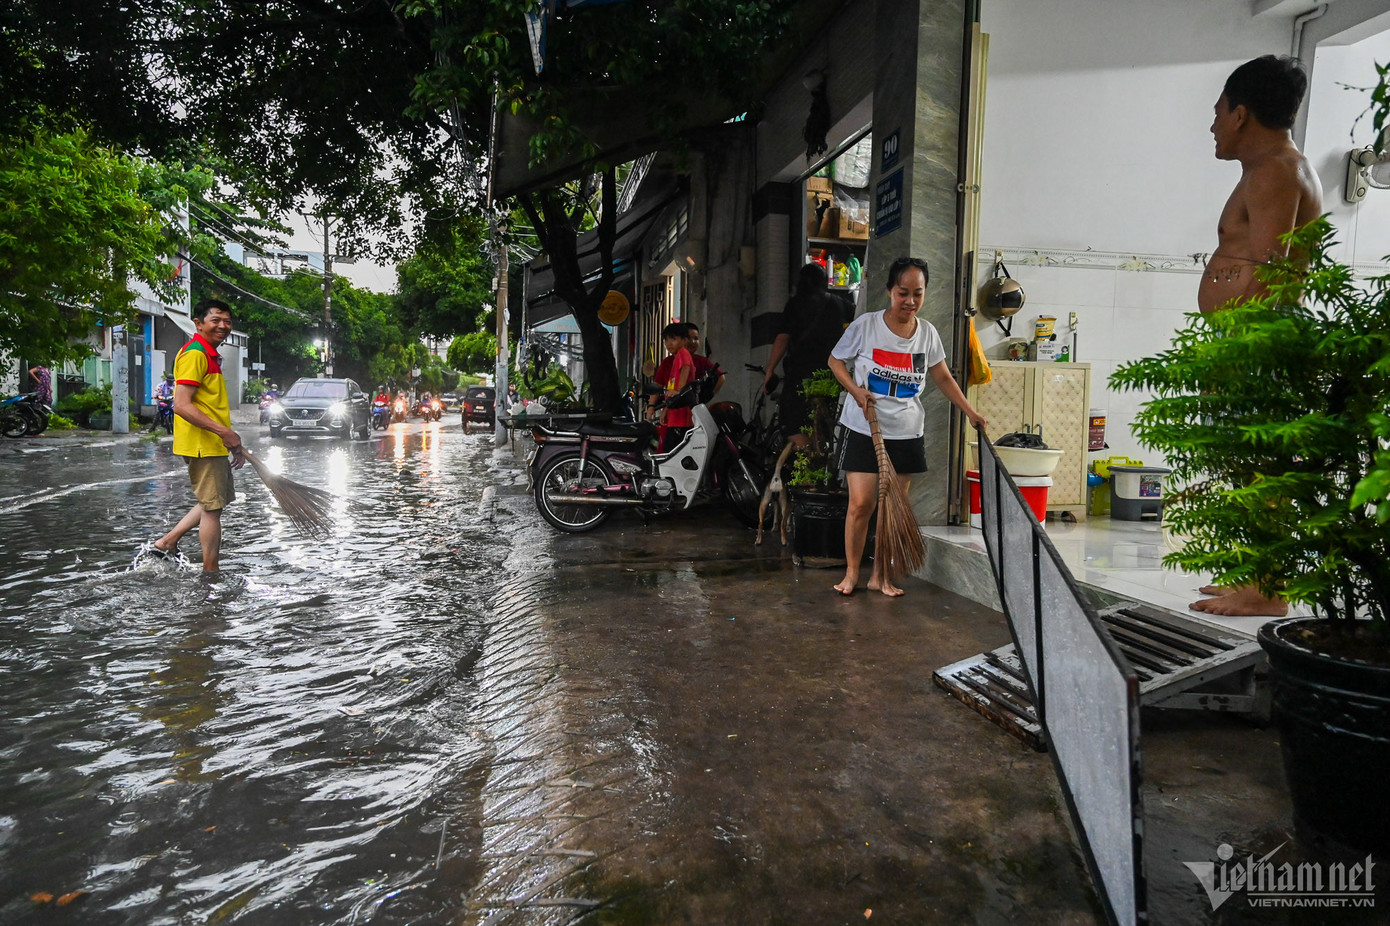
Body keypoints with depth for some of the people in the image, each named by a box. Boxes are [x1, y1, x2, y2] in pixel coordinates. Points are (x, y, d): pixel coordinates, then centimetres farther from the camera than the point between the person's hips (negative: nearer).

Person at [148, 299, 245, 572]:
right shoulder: (194, 353, -15)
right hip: (203, 446, -10)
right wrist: (224, 432, -26)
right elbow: (181, 405, -24)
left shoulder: (210, 354, 17)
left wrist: (234, 444, 20)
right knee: (212, 507, -2)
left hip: (214, 445, 10)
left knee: (220, 499, 21)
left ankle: (167, 542, 27)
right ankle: (210, 573, 9)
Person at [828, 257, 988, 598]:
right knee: (861, 504, -5)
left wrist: (970, 412, 9)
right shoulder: (865, 325, -7)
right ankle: (851, 572, 11)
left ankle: (881, 575, 19)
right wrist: (856, 391, -12)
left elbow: (943, 378, 13)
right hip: (864, 430, -3)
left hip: (906, 433, 3)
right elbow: (836, 360, 3)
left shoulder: (927, 333, 4)